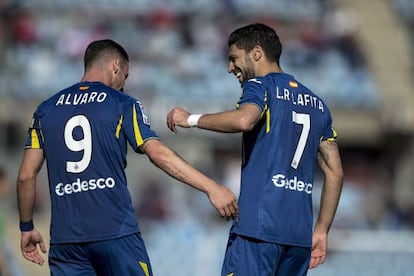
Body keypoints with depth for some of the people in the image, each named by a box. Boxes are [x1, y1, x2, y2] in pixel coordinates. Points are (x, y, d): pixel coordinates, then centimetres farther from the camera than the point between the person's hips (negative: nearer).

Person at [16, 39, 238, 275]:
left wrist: (27, 228, 21)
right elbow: (158, 153, -11)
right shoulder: (122, 104, 1)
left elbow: (26, 176, 9)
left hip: (64, 238, 3)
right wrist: (211, 187, -13)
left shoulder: (46, 109, 11)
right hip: (117, 233, -3)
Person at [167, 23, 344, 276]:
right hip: (300, 231, 7)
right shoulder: (316, 103, 22)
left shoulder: (261, 86, 1)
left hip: (259, 226, -7)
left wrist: (192, 119, -9)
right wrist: (322, 230, 21)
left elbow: (244, 119, -23)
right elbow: (335, 172, 19)